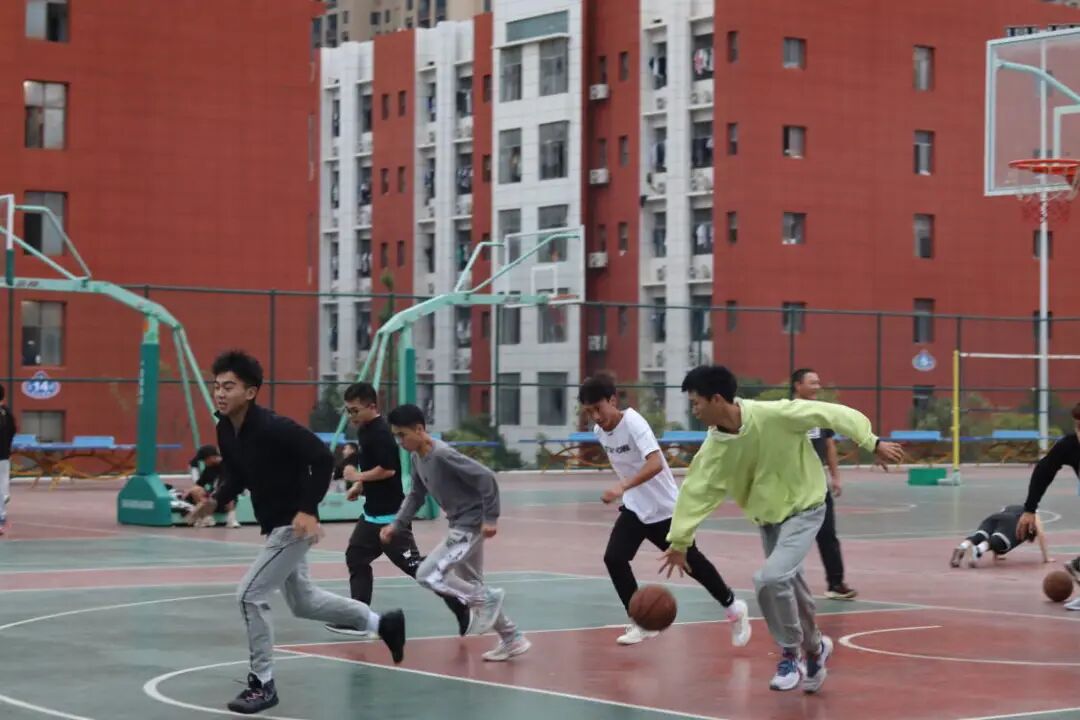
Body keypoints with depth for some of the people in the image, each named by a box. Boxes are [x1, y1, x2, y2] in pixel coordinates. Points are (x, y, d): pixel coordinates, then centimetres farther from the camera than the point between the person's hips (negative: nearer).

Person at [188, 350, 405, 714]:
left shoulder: (273, 427, -26)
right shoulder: (225, 430, -1)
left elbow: (323, 459, -25)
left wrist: (308, 510, -30)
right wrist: (215, 501, -7)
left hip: (294, 524, -9)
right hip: (273, 525, 9)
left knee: (250, 594, -14)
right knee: (303, 602, 21)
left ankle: (262, 684, 0)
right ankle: (383, 622, 39)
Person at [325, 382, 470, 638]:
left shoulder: (380, 432, -18)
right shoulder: (364, 430, 12)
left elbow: (388, 469, -26)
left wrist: (358, 477, -13)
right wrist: (360, 486, 9)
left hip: (390, 515, -10)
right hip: (373, 513, 10)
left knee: (413, 564, -9)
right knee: (357, 558, 10)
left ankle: (460, 605, -3)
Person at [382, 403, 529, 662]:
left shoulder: (443, 455, -24)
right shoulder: (417, 457, 4)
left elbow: (486, 478, -24)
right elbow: (416, 494, 17)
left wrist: (490, 518, -22)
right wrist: (396, 525, 7)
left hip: (471, 526, -10)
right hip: (459, 526, 10)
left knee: (427, 575, -13)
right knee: (470, 586, 16)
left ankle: (486, 597, -2)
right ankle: (512, 639, 25)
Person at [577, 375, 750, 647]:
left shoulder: (633, 423, -26)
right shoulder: (599, 431, -4)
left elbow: (655, 464, -41)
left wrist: (623, 487, -53)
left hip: (665, 507, -6)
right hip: (635, 507, 6)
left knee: (690, 561, 6)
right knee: (614, 558, -11)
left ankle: (733, 607, 29)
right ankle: (640, 622, 2)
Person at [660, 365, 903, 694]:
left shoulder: (774, 415, -28)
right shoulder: (714, 448, -11)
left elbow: (831, 414, -22)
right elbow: (695, 490, -7)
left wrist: (873, 443, -20)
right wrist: (679, 541, -10)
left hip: (803, 510, -6)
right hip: (767, 518, 6)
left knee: (770, 579, -23)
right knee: (788, 586, 15)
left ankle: (791, 654, -2)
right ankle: (813, 648, 41)